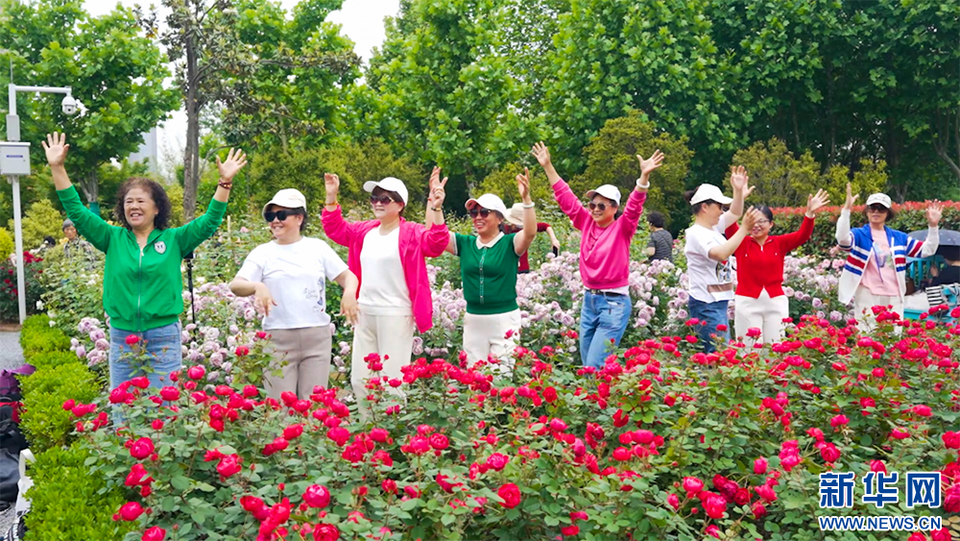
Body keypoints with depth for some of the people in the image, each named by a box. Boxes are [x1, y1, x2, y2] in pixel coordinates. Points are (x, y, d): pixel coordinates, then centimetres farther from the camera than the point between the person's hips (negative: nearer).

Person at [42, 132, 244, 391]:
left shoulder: (174, 240, 3)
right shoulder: (113, 239, 7)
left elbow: (210, 221, -4)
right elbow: (76, 211, 5)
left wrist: (225, 182, -14)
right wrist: (57, 168, -1)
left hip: (163, 338, -2)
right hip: (121, 337, 2)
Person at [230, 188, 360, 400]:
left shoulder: (318, 247, 9)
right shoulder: (262, 253, 5)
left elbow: (347, 276, 8)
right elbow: (235, 285, -6)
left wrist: (349, 293, -15)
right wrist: (258, 286, -28)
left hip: (317, 337, 1)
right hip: (278, 339, -1)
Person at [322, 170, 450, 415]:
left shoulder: (411, 233, -7)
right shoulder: (365, 231, 12)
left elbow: (435, 243, -24)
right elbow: (337, 229, 24)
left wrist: (435, 211, -38)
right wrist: (331, 197, 14)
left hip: (395, 316, -7)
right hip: (364, 313, 7)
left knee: (392, 382, -4)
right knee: (359, 380, 12)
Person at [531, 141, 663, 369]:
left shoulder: (622, 229, -5)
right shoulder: (587, 224, 7)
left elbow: (635, 207, -21)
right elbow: (566, 198, 9)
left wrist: (644, 175, -36)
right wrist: (548, 166, 8)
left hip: (614, 302, -6)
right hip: (589, 300, 6)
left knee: (595, 366, -10)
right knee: (587, 364, 11)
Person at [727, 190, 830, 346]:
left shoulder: (779, 243, 6)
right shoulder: (741, 242, 1)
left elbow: (802, 235, -6)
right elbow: (730, 223, -14)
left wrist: (810, 213, -24)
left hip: (776, 301, 2)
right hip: (747, 302, -2)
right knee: (749, 348, 2)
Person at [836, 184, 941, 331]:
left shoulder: (898, 237, 14)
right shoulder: (859, 235, -1)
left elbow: (927, 250, 17)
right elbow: (843, 239, -24)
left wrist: (933, 226, 4)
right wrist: (846, 209, -33)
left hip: (894, 298, 5)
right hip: (867, 298, -5)